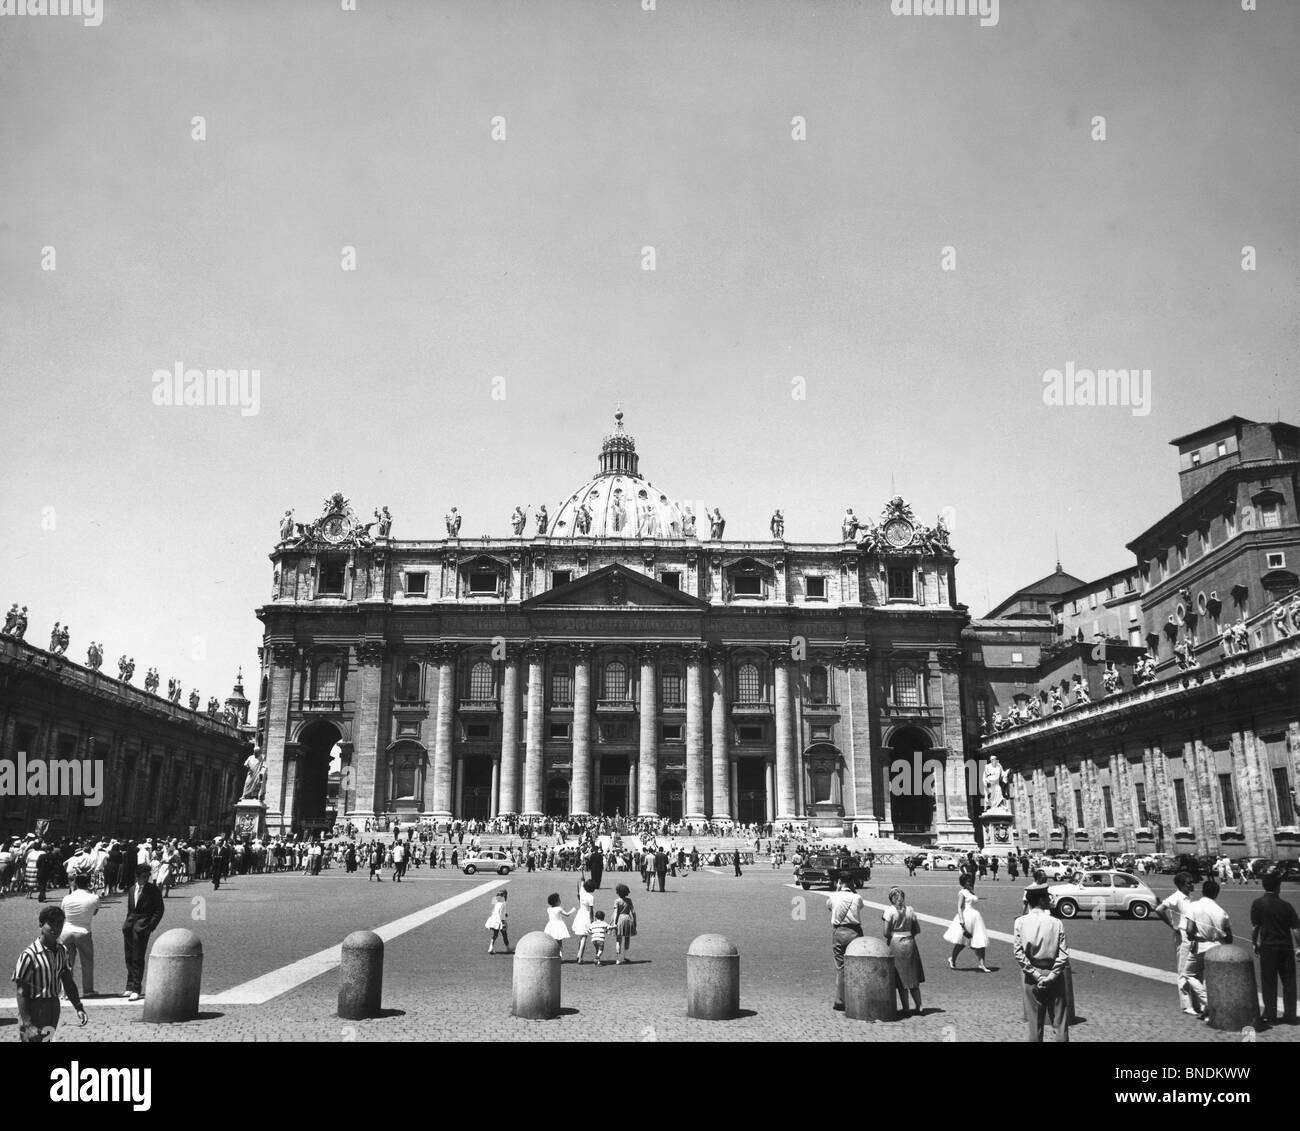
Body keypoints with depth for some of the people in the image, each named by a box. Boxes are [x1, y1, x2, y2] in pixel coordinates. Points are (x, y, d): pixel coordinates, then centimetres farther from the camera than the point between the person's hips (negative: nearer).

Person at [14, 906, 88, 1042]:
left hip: (54, 1006, 7)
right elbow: (21, 993, -17)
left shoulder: (61, 951, 2)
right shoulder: (29, 955, -18)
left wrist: (79, 1008, 4)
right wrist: (27, 1024, -21)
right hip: (34, 1009, -6)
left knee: (48, 1038, 18)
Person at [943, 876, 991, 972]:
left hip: (976, 917, 7)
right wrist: (961, 920, -21)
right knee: (961, 942, 2)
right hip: (966, 916, -7)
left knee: (981, 942, -3)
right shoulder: (962, 892, -5)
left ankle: (982, 965, -4)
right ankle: (952, 960, 22)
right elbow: (959, 907, -12)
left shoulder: (972, 892, 17)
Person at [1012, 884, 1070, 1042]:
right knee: (1060, 1022, 11)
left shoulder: (1020, 922, -6)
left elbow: (1018, 952, -11)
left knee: (1034, 1023, 10)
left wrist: (1036, 975, -8)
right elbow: (1063, 955, -12)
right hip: (1054, 974, -1)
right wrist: (1051, 977, -11)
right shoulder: (1056, 923, -8)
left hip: (1032, 977, 1)